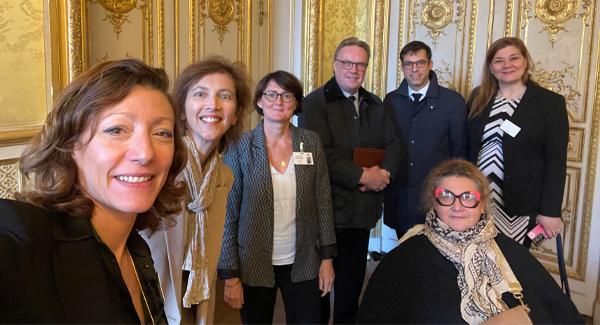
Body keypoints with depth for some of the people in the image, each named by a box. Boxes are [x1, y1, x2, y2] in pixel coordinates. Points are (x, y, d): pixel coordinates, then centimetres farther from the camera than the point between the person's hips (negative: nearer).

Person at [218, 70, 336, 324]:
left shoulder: (311, 142, -1)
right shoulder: (240, 146, -8)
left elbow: (323, 201, 2)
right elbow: (228, 213, -7)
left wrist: (327, 257, 2)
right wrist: (230, 275, -8)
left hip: (303, 263, 2)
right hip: (254, 265, -1)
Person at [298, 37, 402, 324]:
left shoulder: (374, 104, 13)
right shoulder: (316, 103, -8)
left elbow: (392, 145, 9)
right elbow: (320, 154, -19)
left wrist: (384, 173, -11)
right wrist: (363, 176, -19)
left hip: (363, 208, 6)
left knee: (353, 278, 18)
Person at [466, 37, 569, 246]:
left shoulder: (550, 102, -2)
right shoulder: (478, 97, 6)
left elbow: (556, 161, -5)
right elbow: (464, 148, 9)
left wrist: (551, 211, -8)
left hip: (521, 205, -2)